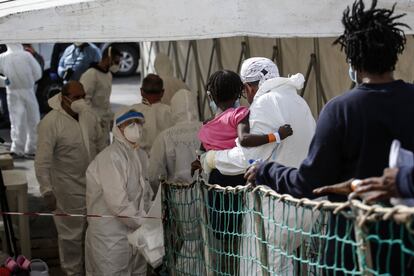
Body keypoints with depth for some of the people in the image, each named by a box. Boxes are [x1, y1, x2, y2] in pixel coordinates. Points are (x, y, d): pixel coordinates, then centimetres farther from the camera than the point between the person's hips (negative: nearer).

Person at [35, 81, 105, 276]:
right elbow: (42, 161, -17)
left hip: (94, 185, 6)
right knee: (71, 234, 7)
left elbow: (99, 146, 11)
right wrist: (47, 191, -19)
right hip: (69, 189, -6)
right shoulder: (51, 123, -19)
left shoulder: (89, 115, -1)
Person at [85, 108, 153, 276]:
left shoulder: (141, 155, 9)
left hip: (136, 233, 8)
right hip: (111, 238, -8)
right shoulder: (112, 157, -18)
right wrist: (146, 223, -15)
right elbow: (118, 202, -24)